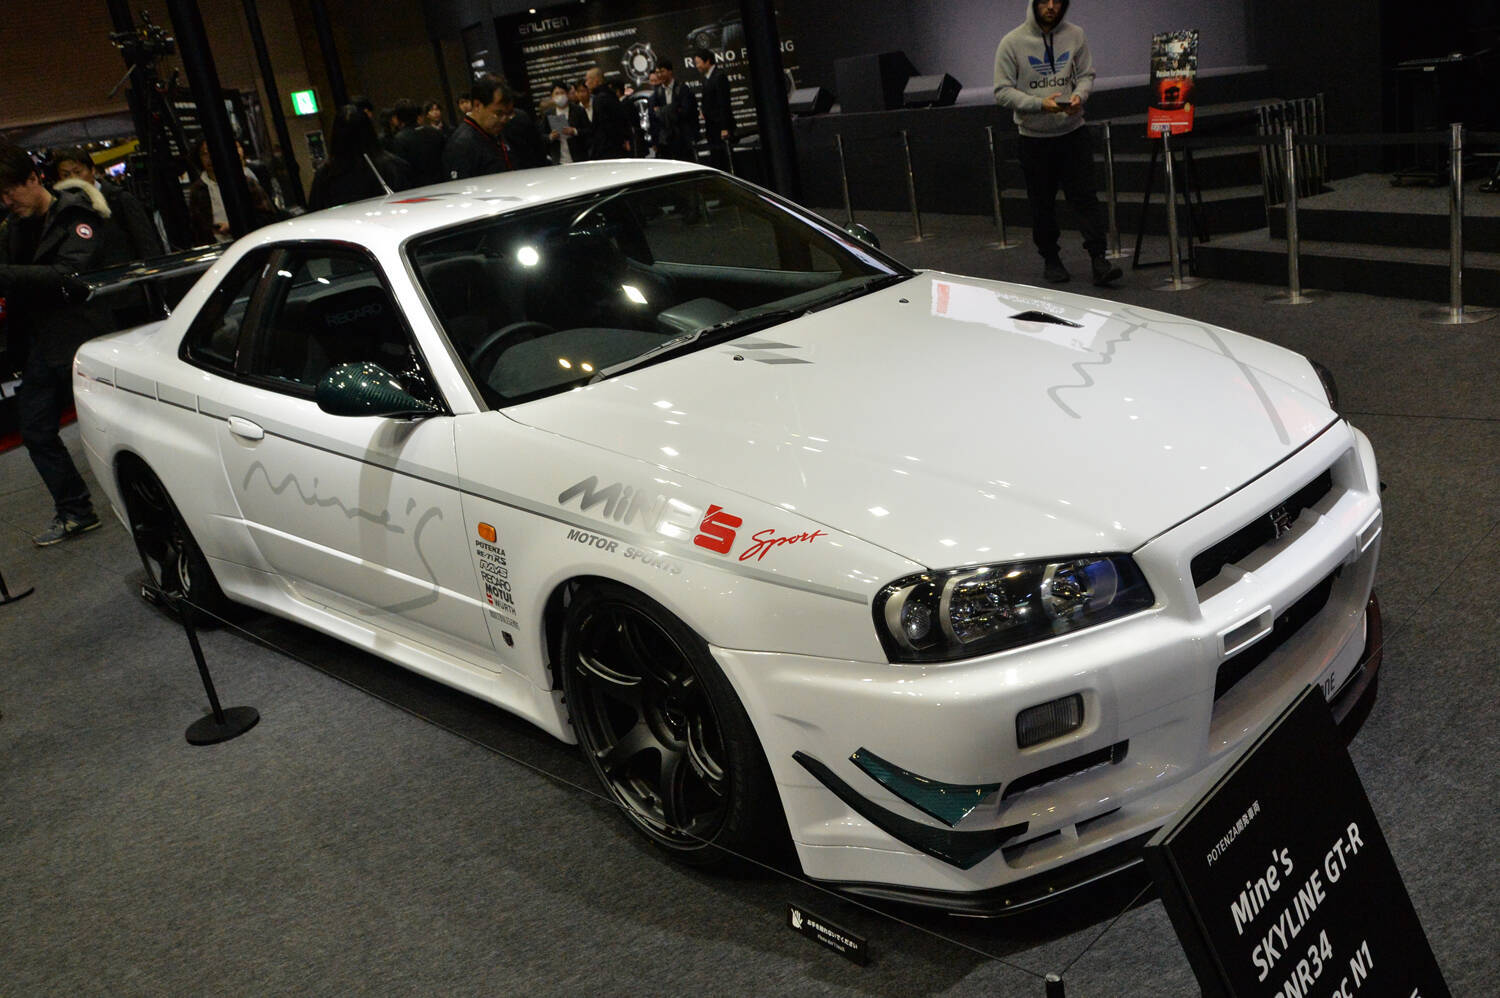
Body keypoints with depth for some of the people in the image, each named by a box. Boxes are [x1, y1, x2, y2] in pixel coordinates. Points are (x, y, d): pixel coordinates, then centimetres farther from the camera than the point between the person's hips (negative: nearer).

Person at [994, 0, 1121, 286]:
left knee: (1086, 197, -4)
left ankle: (1098, 259, -4)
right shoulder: (1012, 42, -6)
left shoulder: (1075, 35, 3)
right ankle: (1050, 260, 22)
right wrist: (1040, 104, -21)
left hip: (1073, 131, 1)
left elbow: (1086, 74, 10)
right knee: (1042, 203, 8)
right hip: (1034, 137, -1)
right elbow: (1002, 91, -8)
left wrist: (1079, 95, -13)